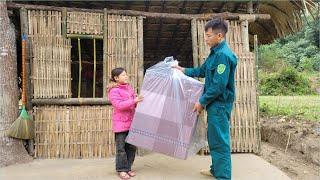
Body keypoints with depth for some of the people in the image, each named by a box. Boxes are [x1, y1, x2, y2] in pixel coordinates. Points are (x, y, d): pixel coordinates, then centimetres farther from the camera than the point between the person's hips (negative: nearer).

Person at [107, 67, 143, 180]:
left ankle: (128, 168, 26)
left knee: (131, 147, 11)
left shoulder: (129, 88, 12)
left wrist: (139, 102, 2)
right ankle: (121, 170, 15)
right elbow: (119, 105, -22)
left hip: (131, 122, 7)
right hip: (120, 123, -6)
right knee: (121, 148, 1)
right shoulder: (114, 91, -9)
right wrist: (133, 101, -26)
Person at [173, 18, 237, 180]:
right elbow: (202, 71, 24)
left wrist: (202, 102, -16)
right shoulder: (215, 53, 12)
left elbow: (219, 85, -24)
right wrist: (184, 70, 20)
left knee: (220, 141, -1)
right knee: (214, 139, 19)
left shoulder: (224, 55, -20)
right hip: (215, 103, 10)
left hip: (220, 104, -10)